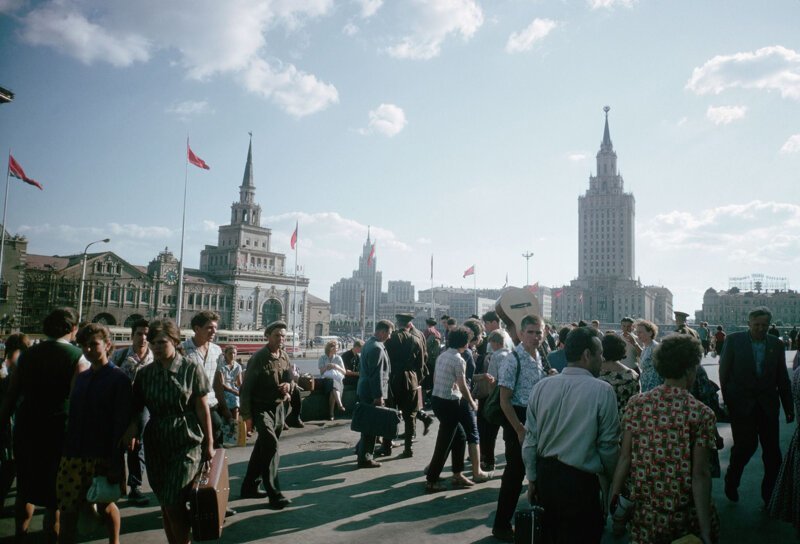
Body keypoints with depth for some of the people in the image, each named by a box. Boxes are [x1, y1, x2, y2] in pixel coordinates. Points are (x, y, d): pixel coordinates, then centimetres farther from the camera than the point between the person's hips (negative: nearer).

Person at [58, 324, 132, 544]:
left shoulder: (119, 379, -8)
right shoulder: (81, 377, 11)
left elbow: (122, 423, -12)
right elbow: (73, 416, 16)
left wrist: (117, 462, -16)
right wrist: (66, 449, 11)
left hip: (103, 456, -5)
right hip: (73, 455, 5)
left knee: (105, 505, 10)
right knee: (67, 509, 5)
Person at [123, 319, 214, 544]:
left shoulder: (191, 368, -7)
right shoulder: (145, 373, 4)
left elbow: (202, 408, -5)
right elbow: (136, 407, 9)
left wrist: (209, 443, -3)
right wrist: (133, 424, -13)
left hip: (186, 443, -4)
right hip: (155, 443, 4)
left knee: (174, 504, -8)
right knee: (165, 503, 13)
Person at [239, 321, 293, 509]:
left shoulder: (285, 357, 5)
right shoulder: (258, 358, -13)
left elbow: (290, 379, 18)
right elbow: (246, 388, -11)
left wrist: (289, 385, -7)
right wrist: (247, 415, -13)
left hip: (279, 407, 7)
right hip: (261, 408, -7)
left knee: (262, 448, 15)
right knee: (271, 445, -17)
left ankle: (249, 487, 30)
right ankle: (274, 494, -11)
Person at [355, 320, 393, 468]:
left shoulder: (370, 343, 11)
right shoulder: (377, 348, -21)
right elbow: (376, 375, -23)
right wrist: (379, 396, -21)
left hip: (365, 390, 10)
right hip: (372, 392, -10)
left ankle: (361, 450, 33)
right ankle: (365, 458, 11)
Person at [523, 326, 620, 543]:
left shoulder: (541, 387, -3)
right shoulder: (602, 391, -15)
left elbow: (530, 439, 1)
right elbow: (608, 446, -10)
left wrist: (532, 478, 12)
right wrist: (614, 480, 8)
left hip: (545, 475, 5)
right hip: (580, 481, -4)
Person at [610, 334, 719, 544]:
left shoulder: (636, 404, -6)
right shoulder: (702, 414, -14)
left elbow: (625, 458, -5)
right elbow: (700, 475, -15)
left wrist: (613, 498, 4)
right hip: (685, 517, -2)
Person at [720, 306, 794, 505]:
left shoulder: (776, 344, 5)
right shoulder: (734, 340, -3)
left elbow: (782, 379, 9)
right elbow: (724, 372, 0)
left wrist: (789, 408, 9)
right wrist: (726, 400, -1)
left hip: (767, 405, 3)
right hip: (741, 404, -3)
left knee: (772, 451, 5)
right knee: (746, 444, -5)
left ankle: (770, 495, 20)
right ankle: (731, 481, 22)